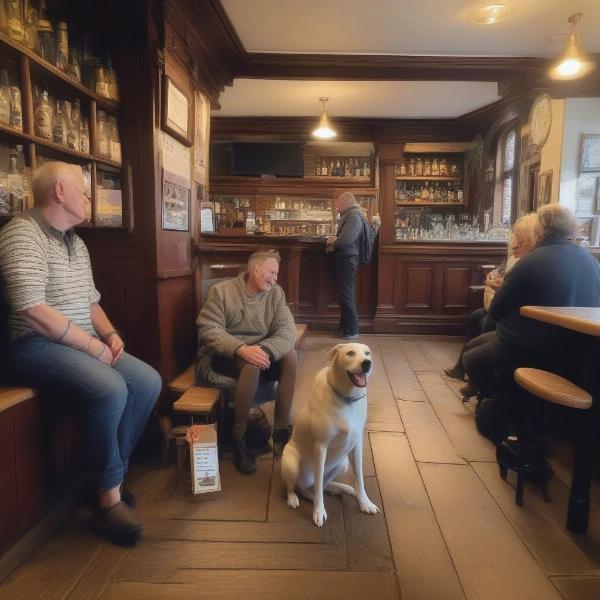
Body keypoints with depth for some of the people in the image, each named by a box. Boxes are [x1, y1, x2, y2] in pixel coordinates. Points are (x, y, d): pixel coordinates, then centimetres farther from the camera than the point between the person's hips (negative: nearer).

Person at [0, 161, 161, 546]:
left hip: (82, 344, 9)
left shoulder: (77, 243, 16)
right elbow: (31, 309, -24)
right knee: (110, 389, -31)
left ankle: (113, 473, 7)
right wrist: (94, 346, -19)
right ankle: (110, 497, -13)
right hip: (37, 345, -9)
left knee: (149, 382, -5)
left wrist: (110, 334, 2)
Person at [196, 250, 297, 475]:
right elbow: (208, 330, -18)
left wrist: (264, 350, -30)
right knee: (251, 365, -35)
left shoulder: (275, 293, 1)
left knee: (290, 356, -22)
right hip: (224, 355, -4)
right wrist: (241, 349, -34)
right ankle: (238, 438, -16)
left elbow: (287, 331, -10)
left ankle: (281, 432, -13)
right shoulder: (221, 291, -9)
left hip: (259, 352, 5)